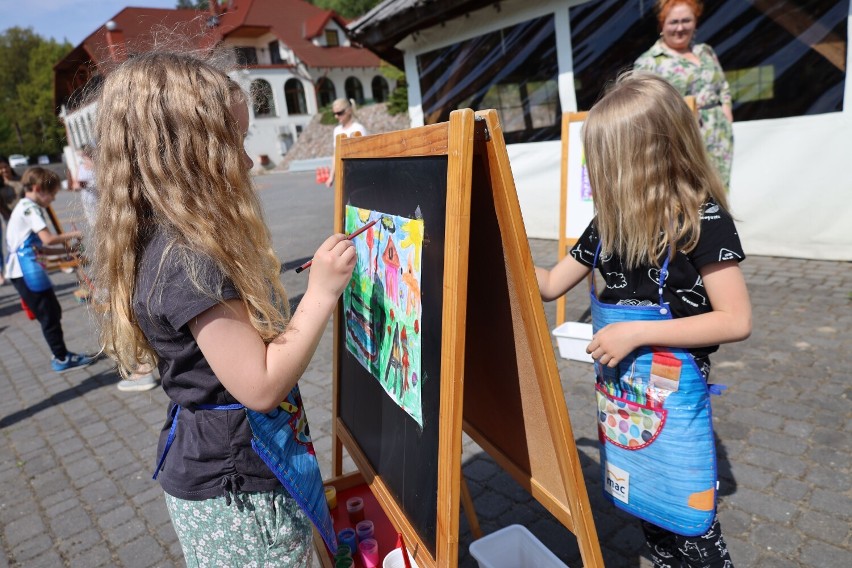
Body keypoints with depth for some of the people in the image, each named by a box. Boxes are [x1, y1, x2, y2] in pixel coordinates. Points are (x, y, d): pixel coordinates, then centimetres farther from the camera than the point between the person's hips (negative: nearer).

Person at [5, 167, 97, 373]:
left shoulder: (25, 207, 18)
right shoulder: (30, 207, -12)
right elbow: (48, 239, -24)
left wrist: (66, 250, 10)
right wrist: (71, 235, -9)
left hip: (23, 270, 10)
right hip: (27, 271, -10)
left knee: (52, 311, 14)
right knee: (49, 314, -3)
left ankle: (61, 356, 22)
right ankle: (62, 359, 5)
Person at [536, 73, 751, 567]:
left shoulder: (703, 219, -17)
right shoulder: (610, 221, 0)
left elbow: (737, 321, -19)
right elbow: (551, 284, 7)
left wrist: (638, 332, -24)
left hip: (674, 395, -6)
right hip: (620, 392, 6)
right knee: (645, 503, 22)